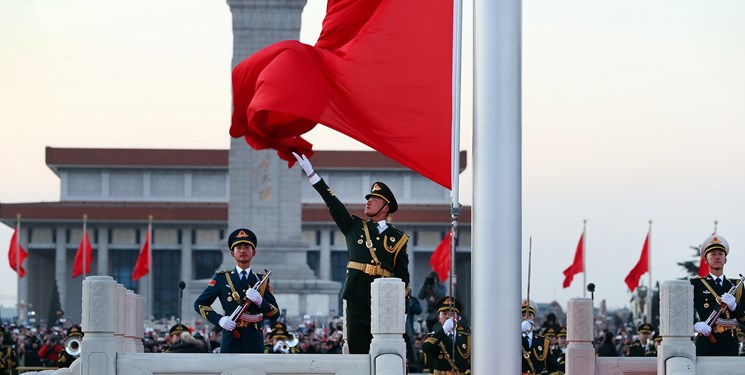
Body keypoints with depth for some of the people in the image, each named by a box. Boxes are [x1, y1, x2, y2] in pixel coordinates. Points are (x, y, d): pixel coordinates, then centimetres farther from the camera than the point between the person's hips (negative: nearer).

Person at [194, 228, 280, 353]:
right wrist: (219, 319, -9)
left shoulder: (261, 280, 12)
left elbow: (275, 314, 9)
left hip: (254, 343, 2)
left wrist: (260, 301, -12)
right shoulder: (222, 278, 8)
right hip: (230, 342, -2)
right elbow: (200, 304, 8)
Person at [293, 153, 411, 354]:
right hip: (357, 300, 1)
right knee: (357, 352, -1)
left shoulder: (397, 238, 10)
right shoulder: (355, 227, 14)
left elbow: (402, 277, 9)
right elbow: (333, 204, 7)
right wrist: (311, 174, 0)